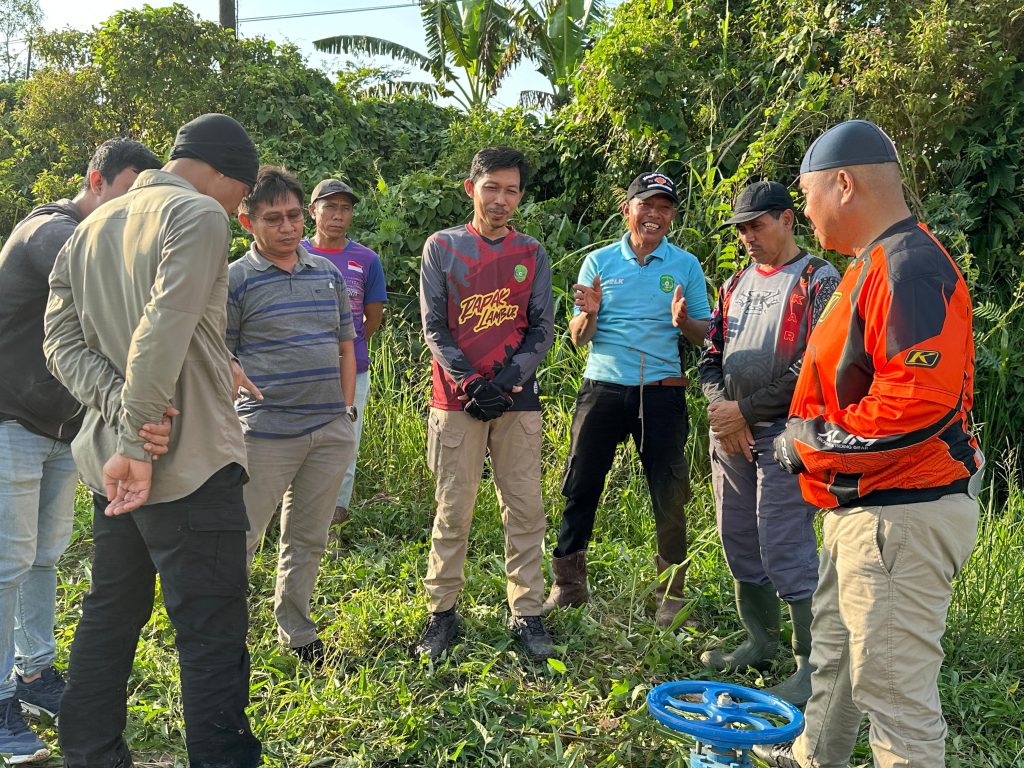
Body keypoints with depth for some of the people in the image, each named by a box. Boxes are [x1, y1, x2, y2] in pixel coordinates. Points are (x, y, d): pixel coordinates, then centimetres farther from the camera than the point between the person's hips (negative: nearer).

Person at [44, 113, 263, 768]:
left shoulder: (90, 229, 15)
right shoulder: (199, 215, -11)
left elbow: (63, 340, 7)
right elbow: (161, 333, -23)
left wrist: (122, 406, -7)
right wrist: (136, 444, -19)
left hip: (113, 462, 9)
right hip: (190, 466, -8)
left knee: (109, 616, 20)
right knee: (213, 638, -2)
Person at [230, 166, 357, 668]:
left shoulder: (328, 272, 12)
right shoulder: (236, 279, -3)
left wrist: (346, 410, 12)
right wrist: (246, 391, -15)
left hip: (331, 432, 5)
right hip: (266, 433, -5)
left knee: (308, 538, 14)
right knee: (240, 538, -1)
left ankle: (296, 634, 28)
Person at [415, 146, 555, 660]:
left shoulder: (532, 255, 10)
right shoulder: (441, 248, 5)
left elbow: (542, 329, 6)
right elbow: (433, 327, 0)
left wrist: (509, 380, -10)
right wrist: (471, 382, -12)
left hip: (518, 400, 2)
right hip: (457, 400, -2)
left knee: (525, 510, 3)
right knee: (453, 511, 2)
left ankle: (527, 614, 13)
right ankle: (442, 612, 14)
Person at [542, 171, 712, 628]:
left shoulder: (685, 265, 7)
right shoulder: (598, 262, 8)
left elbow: (706, 334, 7)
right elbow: (577, 338, 7)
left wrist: (683, 321, -15)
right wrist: (589, 314, -15)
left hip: (662, 393, 0)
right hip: (602, 388, 1)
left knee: (670, 496, 4)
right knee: (580, 487, 3)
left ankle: (671, 593, 19)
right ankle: (568, 586, 16)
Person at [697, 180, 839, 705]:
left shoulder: (819, 282, -5)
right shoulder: (736, 283, 16)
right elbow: (711, 356, 15)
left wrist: (746, 410, -13)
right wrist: (722, 407, -4)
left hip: (783, 435, -7)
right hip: (729, 435, 7)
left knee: (785, 551, -8)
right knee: (740, 544, 13)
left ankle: (811, 664, 4)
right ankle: (759, 643, 28)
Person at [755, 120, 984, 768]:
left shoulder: (909, 269, -20)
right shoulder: (874, 265, 15)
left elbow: (918, 403, -30)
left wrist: (811, 442, -19)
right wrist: (810, 435, 11)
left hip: (900, 519, -11)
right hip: (860, 507, 11)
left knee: (893, 688, -4)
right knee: (836, 651, 27)